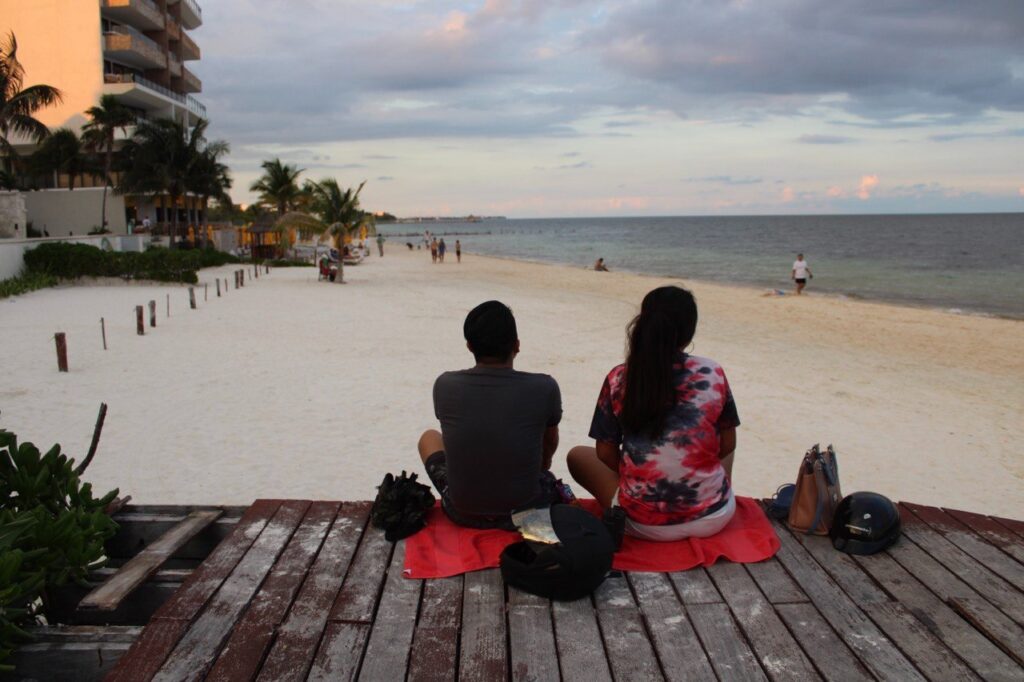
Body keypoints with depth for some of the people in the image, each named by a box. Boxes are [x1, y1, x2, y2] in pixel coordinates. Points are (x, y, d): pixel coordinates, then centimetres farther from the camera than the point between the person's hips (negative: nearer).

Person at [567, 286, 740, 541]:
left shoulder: (618, 380, -8)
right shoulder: (713, 374, -6)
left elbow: (605, 454, 0)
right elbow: (727, 445, 5)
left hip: (645, 525, -2)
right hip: (713, 518, 2)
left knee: (577, 455, 22)